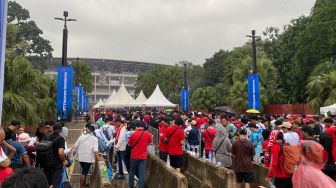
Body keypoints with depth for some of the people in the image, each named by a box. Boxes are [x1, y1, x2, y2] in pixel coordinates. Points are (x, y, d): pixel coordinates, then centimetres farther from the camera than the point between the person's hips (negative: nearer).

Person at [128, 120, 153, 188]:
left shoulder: (133, 134, -12)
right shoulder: (147, 134, -8)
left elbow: (129, 144, 2)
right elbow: (151, 142, 7)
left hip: (134, 156, 0)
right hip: (143, 156, 0)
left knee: (132, 171, 17)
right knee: (142, 173, 5)